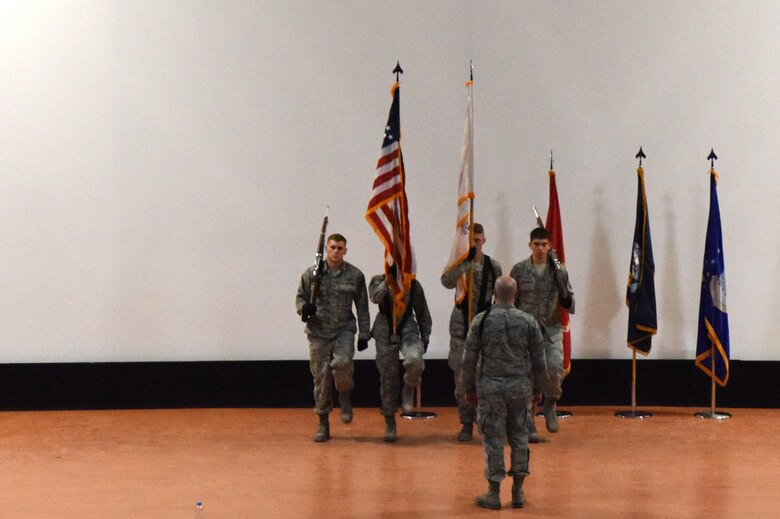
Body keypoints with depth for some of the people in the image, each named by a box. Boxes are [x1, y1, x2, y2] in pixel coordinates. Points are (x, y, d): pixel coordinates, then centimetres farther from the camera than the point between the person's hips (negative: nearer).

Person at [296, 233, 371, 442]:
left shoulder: (355, 275, 2)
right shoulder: (311, 274, 1)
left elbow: (362, 308, 5)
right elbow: (300, 297, 9)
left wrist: (364, 335, 2)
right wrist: (304, 308, -15)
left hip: (344, 330, -1)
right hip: (318, 332, 1)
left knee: (342, 363, -27)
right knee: (321, 377, 3)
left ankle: (344, 396, 6)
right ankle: (323, 424, 15)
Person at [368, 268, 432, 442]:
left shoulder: (413, 284, 4)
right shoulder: (378, 281, 2)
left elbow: (422, 313, 9)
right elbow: (375, 297, -20)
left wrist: (425, 339, 7)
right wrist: (387, 282, -23)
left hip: (408, 330, 0)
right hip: (386, 333, 0)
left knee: (415, 362, -31)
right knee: (388, 376, 1)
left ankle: (408, 389, 2)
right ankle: (390, 424, 14)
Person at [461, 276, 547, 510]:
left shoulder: (481, 320, -6)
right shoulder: (528, 321, -3)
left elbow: (469, 359, -3)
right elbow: (539, 360, 2)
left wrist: (469, 388, 9)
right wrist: (538, 387, 15)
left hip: (491, 387, -2)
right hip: (520, 387, 2)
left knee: (493, 439, 4)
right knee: (519, 437, 12)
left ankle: (494, 494, 11)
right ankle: (518, 492, 17)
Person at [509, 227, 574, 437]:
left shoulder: (558, 270, 3)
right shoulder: (519, 270, 0)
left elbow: (569, 303, 6)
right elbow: (510, 302, 6)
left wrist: (566, 300, -17)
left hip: (551, 328, 0)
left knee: (555, 366, -20)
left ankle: (550, 404, 10)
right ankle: (529, 426, 12)